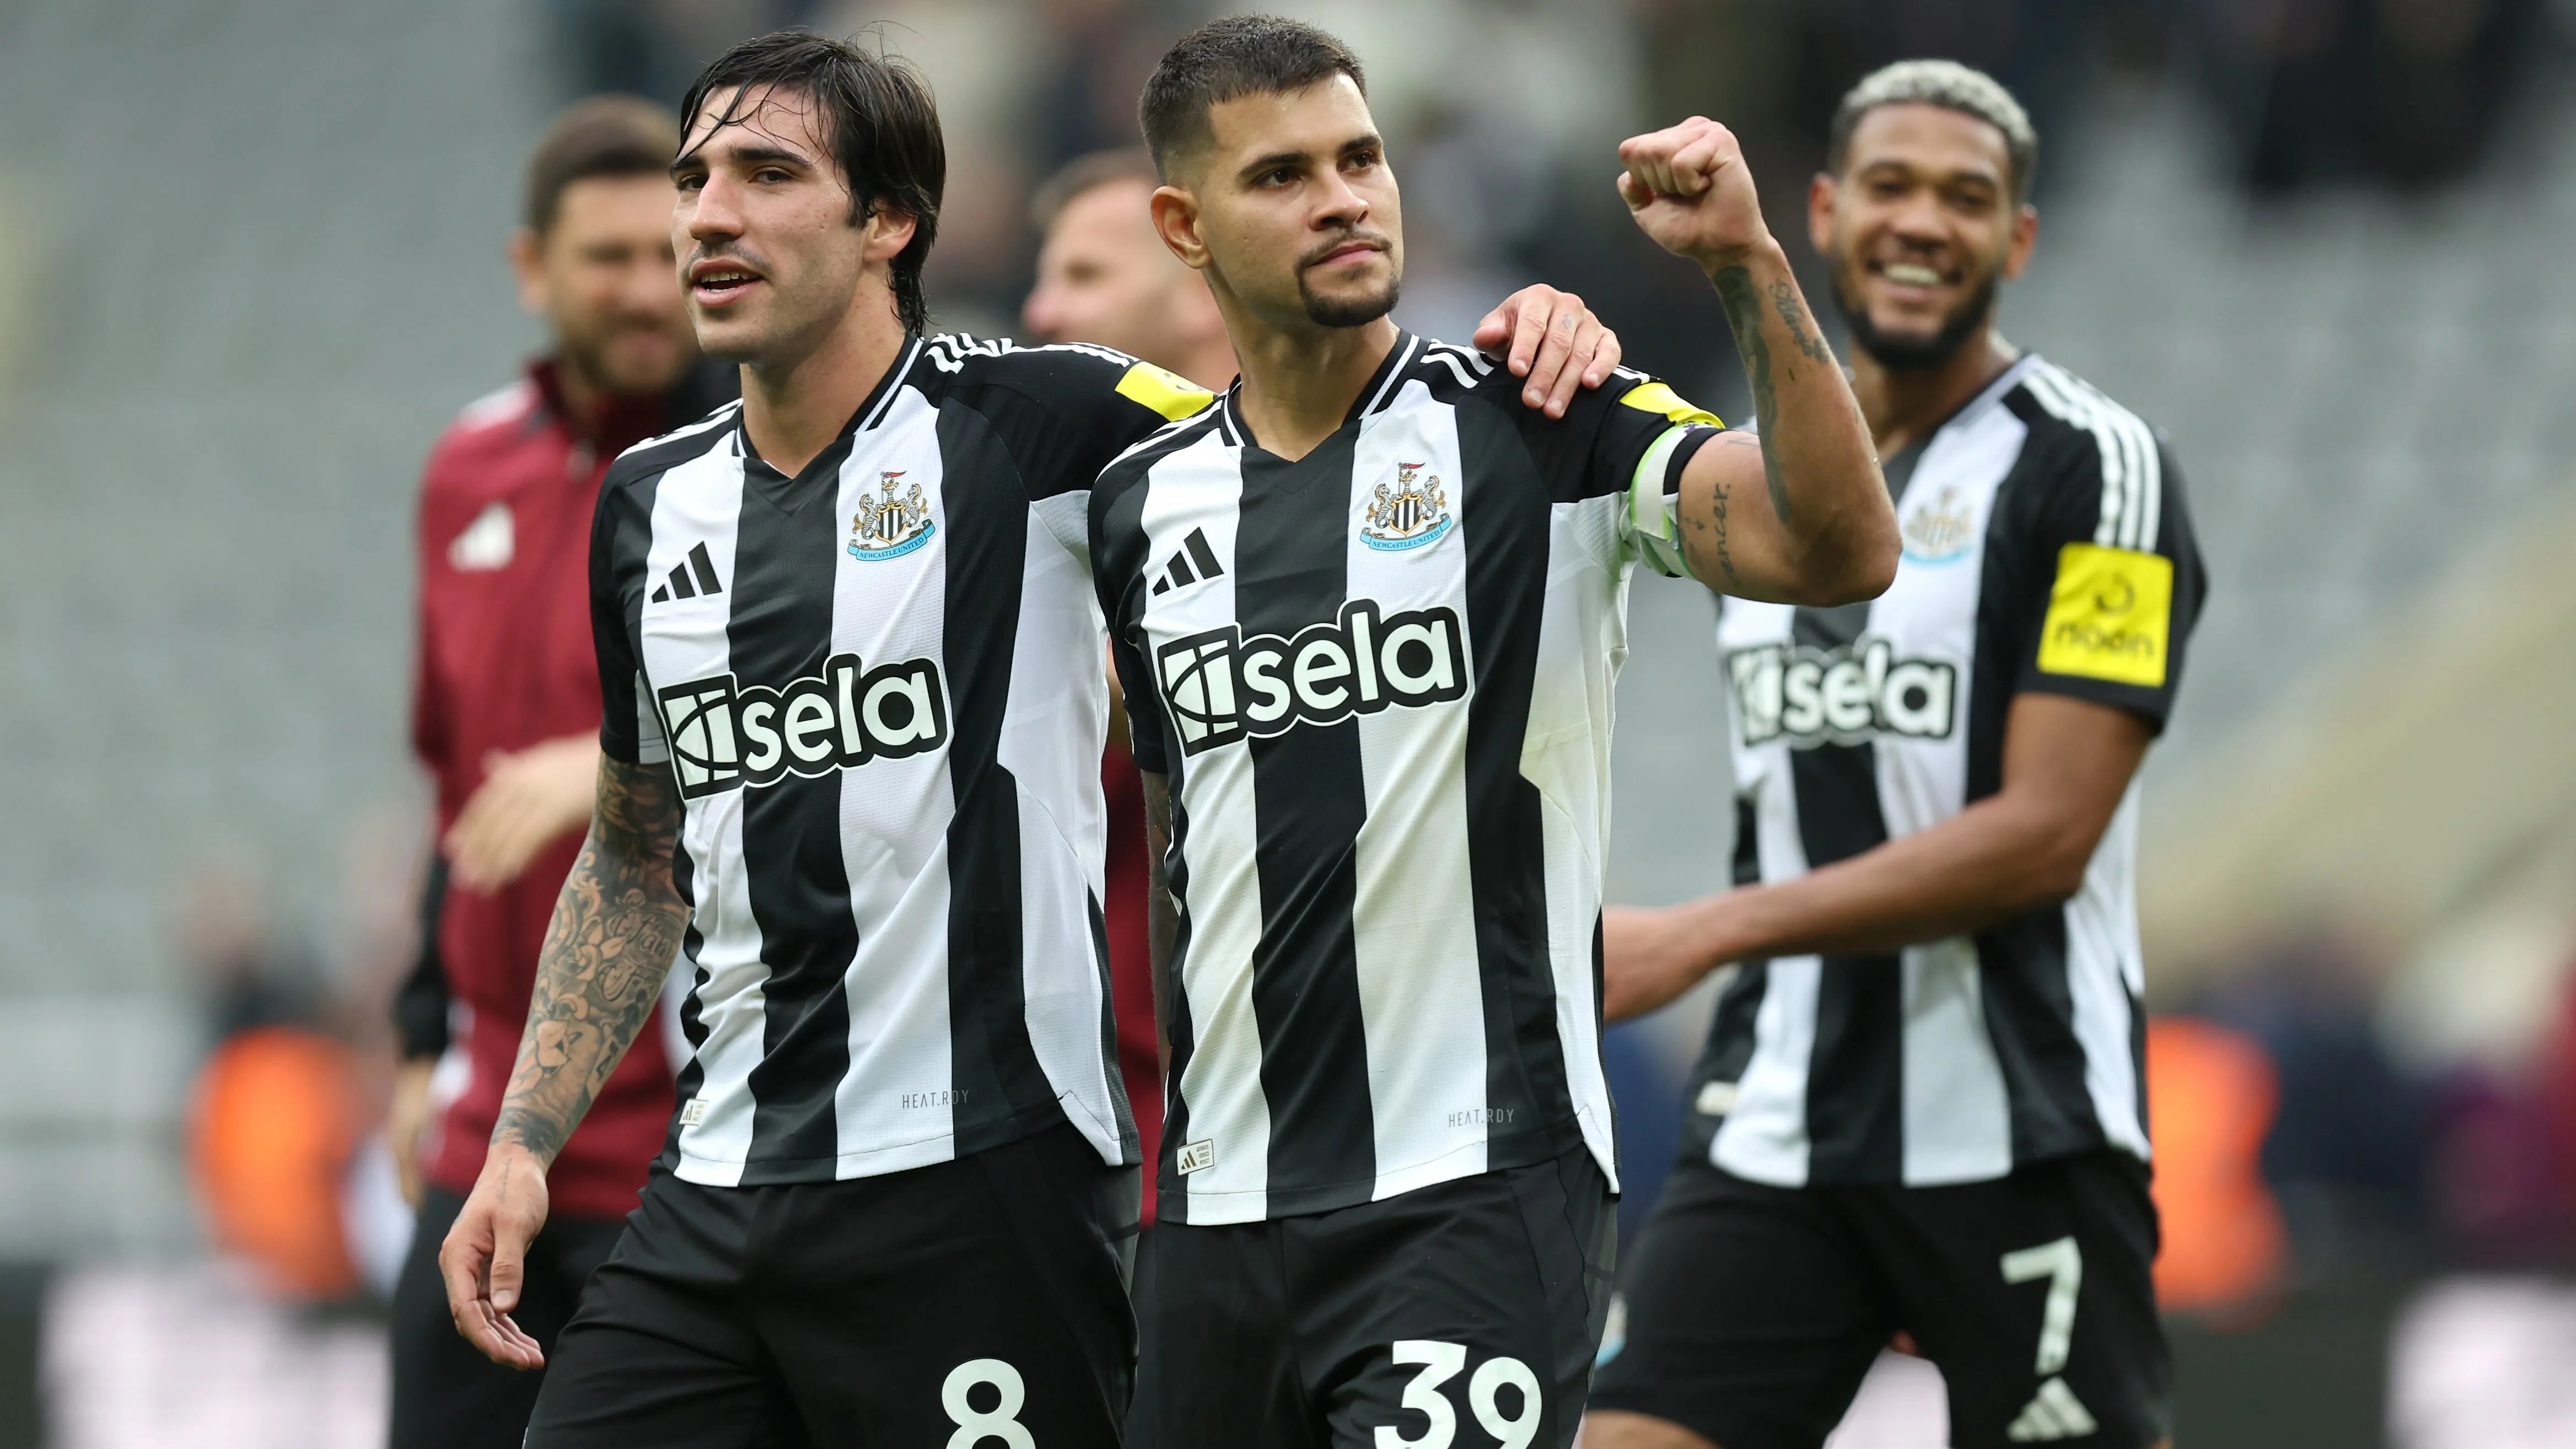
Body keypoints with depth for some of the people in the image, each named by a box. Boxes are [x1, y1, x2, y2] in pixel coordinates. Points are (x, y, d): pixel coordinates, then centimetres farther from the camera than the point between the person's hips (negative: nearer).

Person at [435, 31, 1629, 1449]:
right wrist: (521, 1145, 16)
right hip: (715, 1209, 5)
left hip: (979, 1187, -5)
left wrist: (1526, 343, -24)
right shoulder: (652, 501, 12)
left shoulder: (1033, 423, -6)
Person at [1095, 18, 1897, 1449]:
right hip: (1227, 1218, 5)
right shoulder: (1143, 508, 10)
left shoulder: (1541, 430, -4)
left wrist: (1747, 260, -26)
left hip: (1477, 1205, -5)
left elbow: (1840, 551, -19)